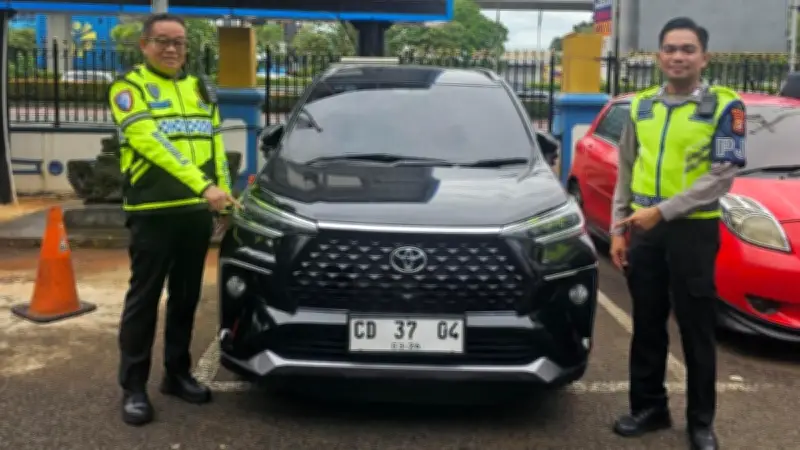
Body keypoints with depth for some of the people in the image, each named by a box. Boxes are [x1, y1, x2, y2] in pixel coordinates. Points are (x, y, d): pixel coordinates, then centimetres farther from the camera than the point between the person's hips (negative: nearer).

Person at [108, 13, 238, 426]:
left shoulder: (200, 90, 17)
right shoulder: (129, 87, -3)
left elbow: (215, 147, 20)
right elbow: (152, 142, -18)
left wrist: (225, 193, 10)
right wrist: (203, 185, -26)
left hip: (197, 211, 6)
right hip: (153, 212, -5)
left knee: (186, 298, 13)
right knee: (144, 299, 1)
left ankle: (177, 374, 26)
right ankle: (133, 386, 10)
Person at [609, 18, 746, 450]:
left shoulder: (724, 106, -4)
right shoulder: (641, 105, 9)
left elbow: (722, 175, -13)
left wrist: (662, 211, -19)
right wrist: (618, 228, 7)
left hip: (693, 230, -4)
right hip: (644, 230, 4)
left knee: (696, 331, 5)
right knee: (647, 326, 12)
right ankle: (648, 408, 27)